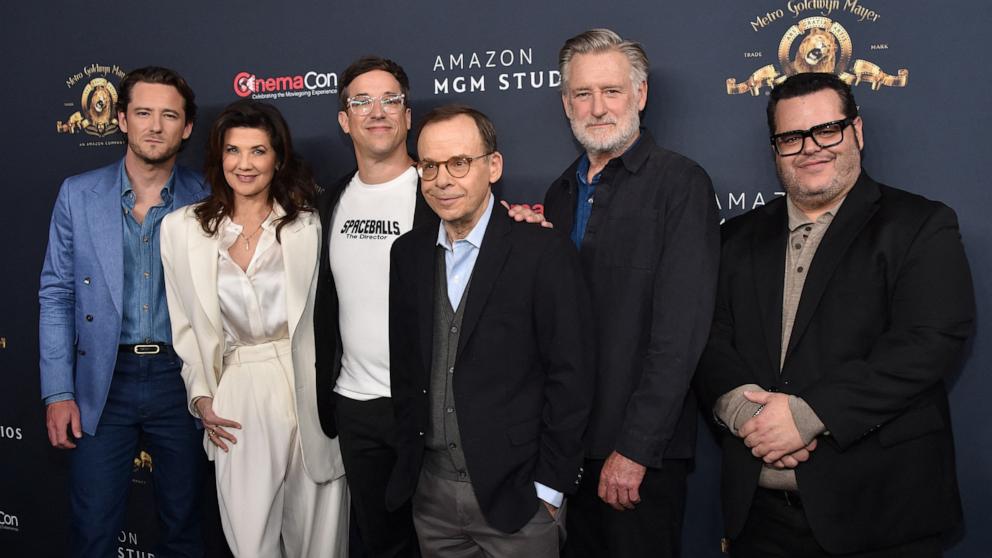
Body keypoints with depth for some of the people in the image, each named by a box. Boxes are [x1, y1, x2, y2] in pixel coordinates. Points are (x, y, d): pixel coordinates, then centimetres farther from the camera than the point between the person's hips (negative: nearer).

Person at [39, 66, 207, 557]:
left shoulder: (206, 199, -2)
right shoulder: (78, 194, 0)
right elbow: (56, 295, 2)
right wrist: (57, 393, -3)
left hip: (181, 380, 0)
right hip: (102, 382, 0)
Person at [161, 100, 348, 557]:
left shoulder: (309, 227, -1)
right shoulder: (181, 228, 4)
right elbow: (185, 323, 10)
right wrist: (202, 396, 3)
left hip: (309, 392, 0)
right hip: (237, 400, 1)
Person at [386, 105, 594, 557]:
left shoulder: (544, 252, -11)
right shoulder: (408, 253, 5)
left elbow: (570, 377, -11)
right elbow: (404, 364, 11)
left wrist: (549, 487, -10)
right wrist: (406, 461, 8)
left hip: (516, 492, -4)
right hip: (430, 491, 5)